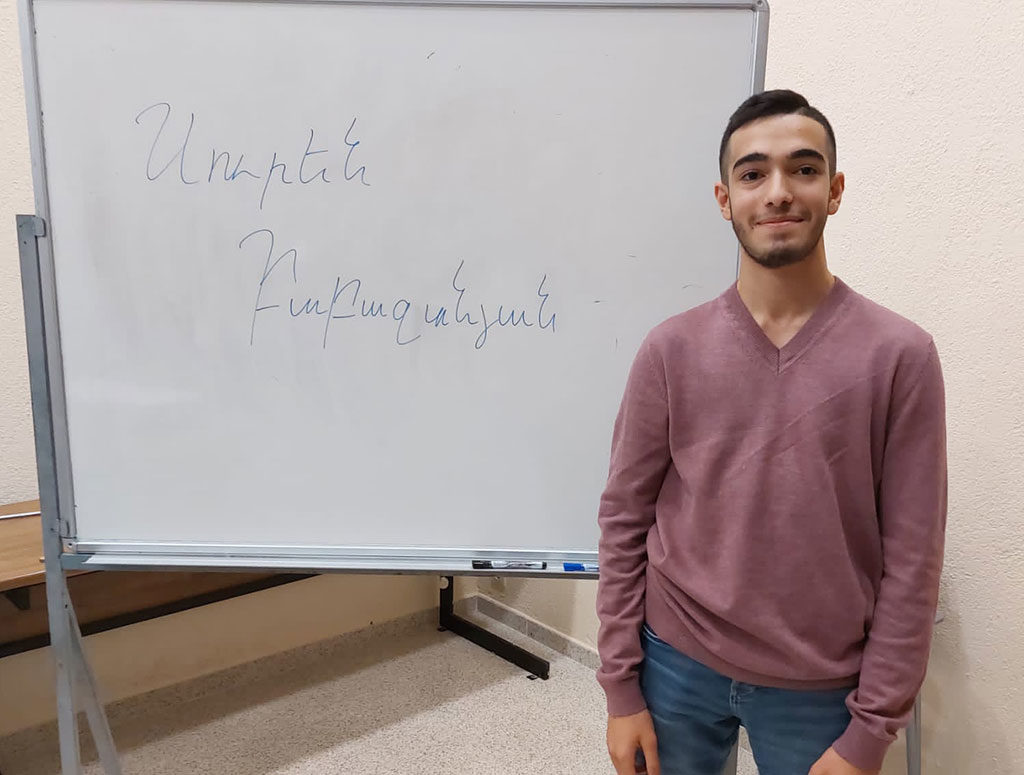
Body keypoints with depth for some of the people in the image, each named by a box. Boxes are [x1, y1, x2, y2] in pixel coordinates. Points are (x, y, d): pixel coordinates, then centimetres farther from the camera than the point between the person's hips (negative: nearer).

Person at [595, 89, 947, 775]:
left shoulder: (900, 354, -9)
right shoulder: (671, 349, -6)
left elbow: (911, 560, -7)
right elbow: (624, 519, -3)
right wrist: (621, 686, -2)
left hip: (820, 691, 0)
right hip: (677, 667, 1)